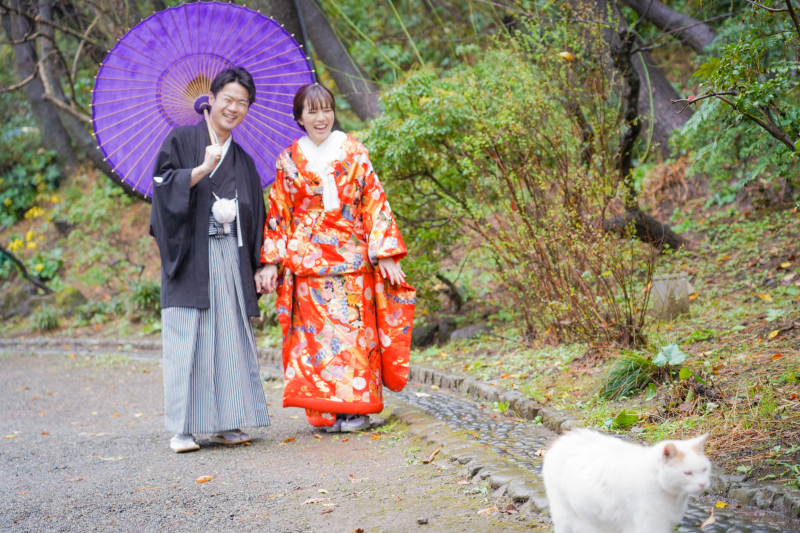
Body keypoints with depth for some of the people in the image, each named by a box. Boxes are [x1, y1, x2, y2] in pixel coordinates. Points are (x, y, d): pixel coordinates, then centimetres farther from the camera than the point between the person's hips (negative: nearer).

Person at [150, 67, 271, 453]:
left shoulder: (242, 160, 18)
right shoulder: (181, 140, 4)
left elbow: (255, 217, 18)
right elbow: (164, 184, -10)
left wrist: (257, 267, 10)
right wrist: (203, 168, -19)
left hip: (230, 257, 5)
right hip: (191, 255, -5)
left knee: (230, 337, 3)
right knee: (188, 337, -7)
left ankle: (225, 423, 9)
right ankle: (183, 428, -4)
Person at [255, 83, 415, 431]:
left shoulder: (354, 154, 7)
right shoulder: (289, 161, 9)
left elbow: (375, 205, 4)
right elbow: (278, 215, 9)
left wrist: (386, 254, -3)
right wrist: (271, 262, 2)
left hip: (352, 257, 0)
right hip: (308, 259, 0)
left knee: (354, 328, -5)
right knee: (317, 332, -4)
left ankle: (356, 407, 1)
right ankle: (325, 412, 2)